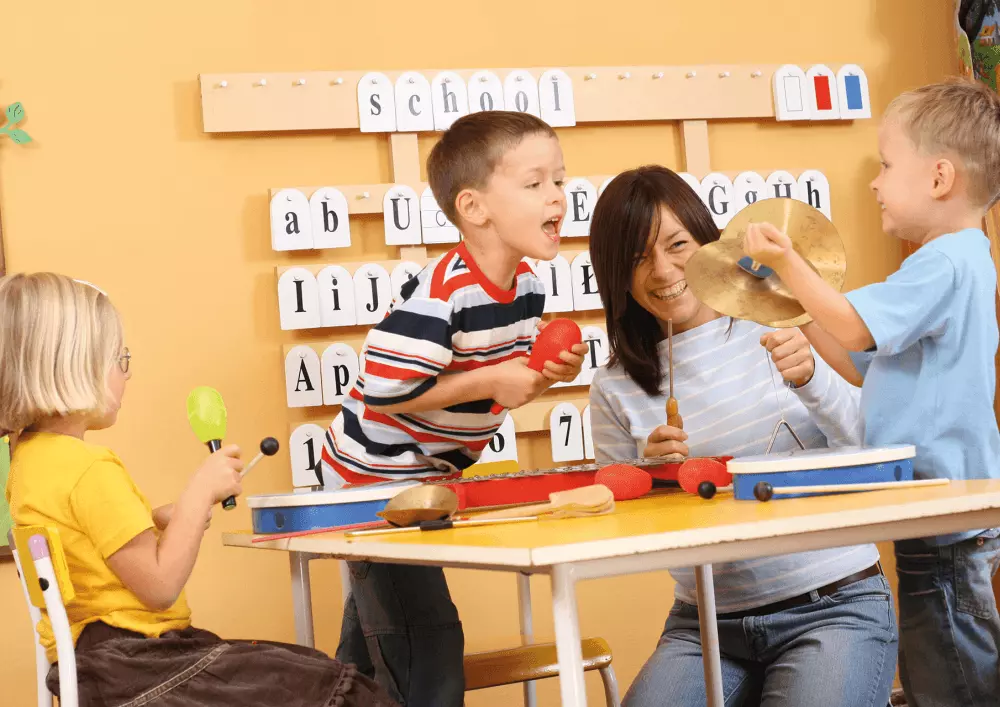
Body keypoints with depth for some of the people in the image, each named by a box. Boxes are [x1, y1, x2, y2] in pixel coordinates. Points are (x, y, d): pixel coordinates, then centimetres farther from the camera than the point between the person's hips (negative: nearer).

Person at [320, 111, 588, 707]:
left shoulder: (527, 283, -2)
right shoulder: (439, 293, -30)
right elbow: (382, 388, -33)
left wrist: (549, 372, -8)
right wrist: (491, 381, -27)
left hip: (429, 476, 9)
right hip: (375, 478, -9)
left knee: (371, 637, 21)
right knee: (426, 645, -9)